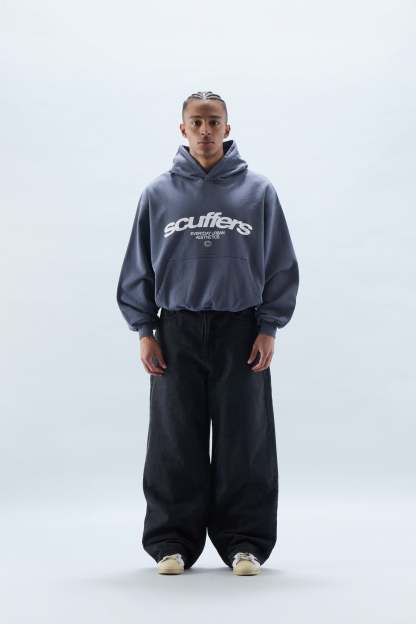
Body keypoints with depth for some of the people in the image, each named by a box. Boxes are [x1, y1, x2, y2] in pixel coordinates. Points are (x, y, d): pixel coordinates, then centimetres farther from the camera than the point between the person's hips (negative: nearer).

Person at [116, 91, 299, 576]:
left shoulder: (258, 191, 3)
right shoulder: (157, 194, 5)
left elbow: (281, 265, 4)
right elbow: (138, 268, 8)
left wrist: (269, 327, -2)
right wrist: (143, 330, 1)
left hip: (241, 333, 0)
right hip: (176, 334, 1)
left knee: (243, 445, 3)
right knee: (176, 447, 4)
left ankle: (245, 541, 13)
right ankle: (172, 541, 14)